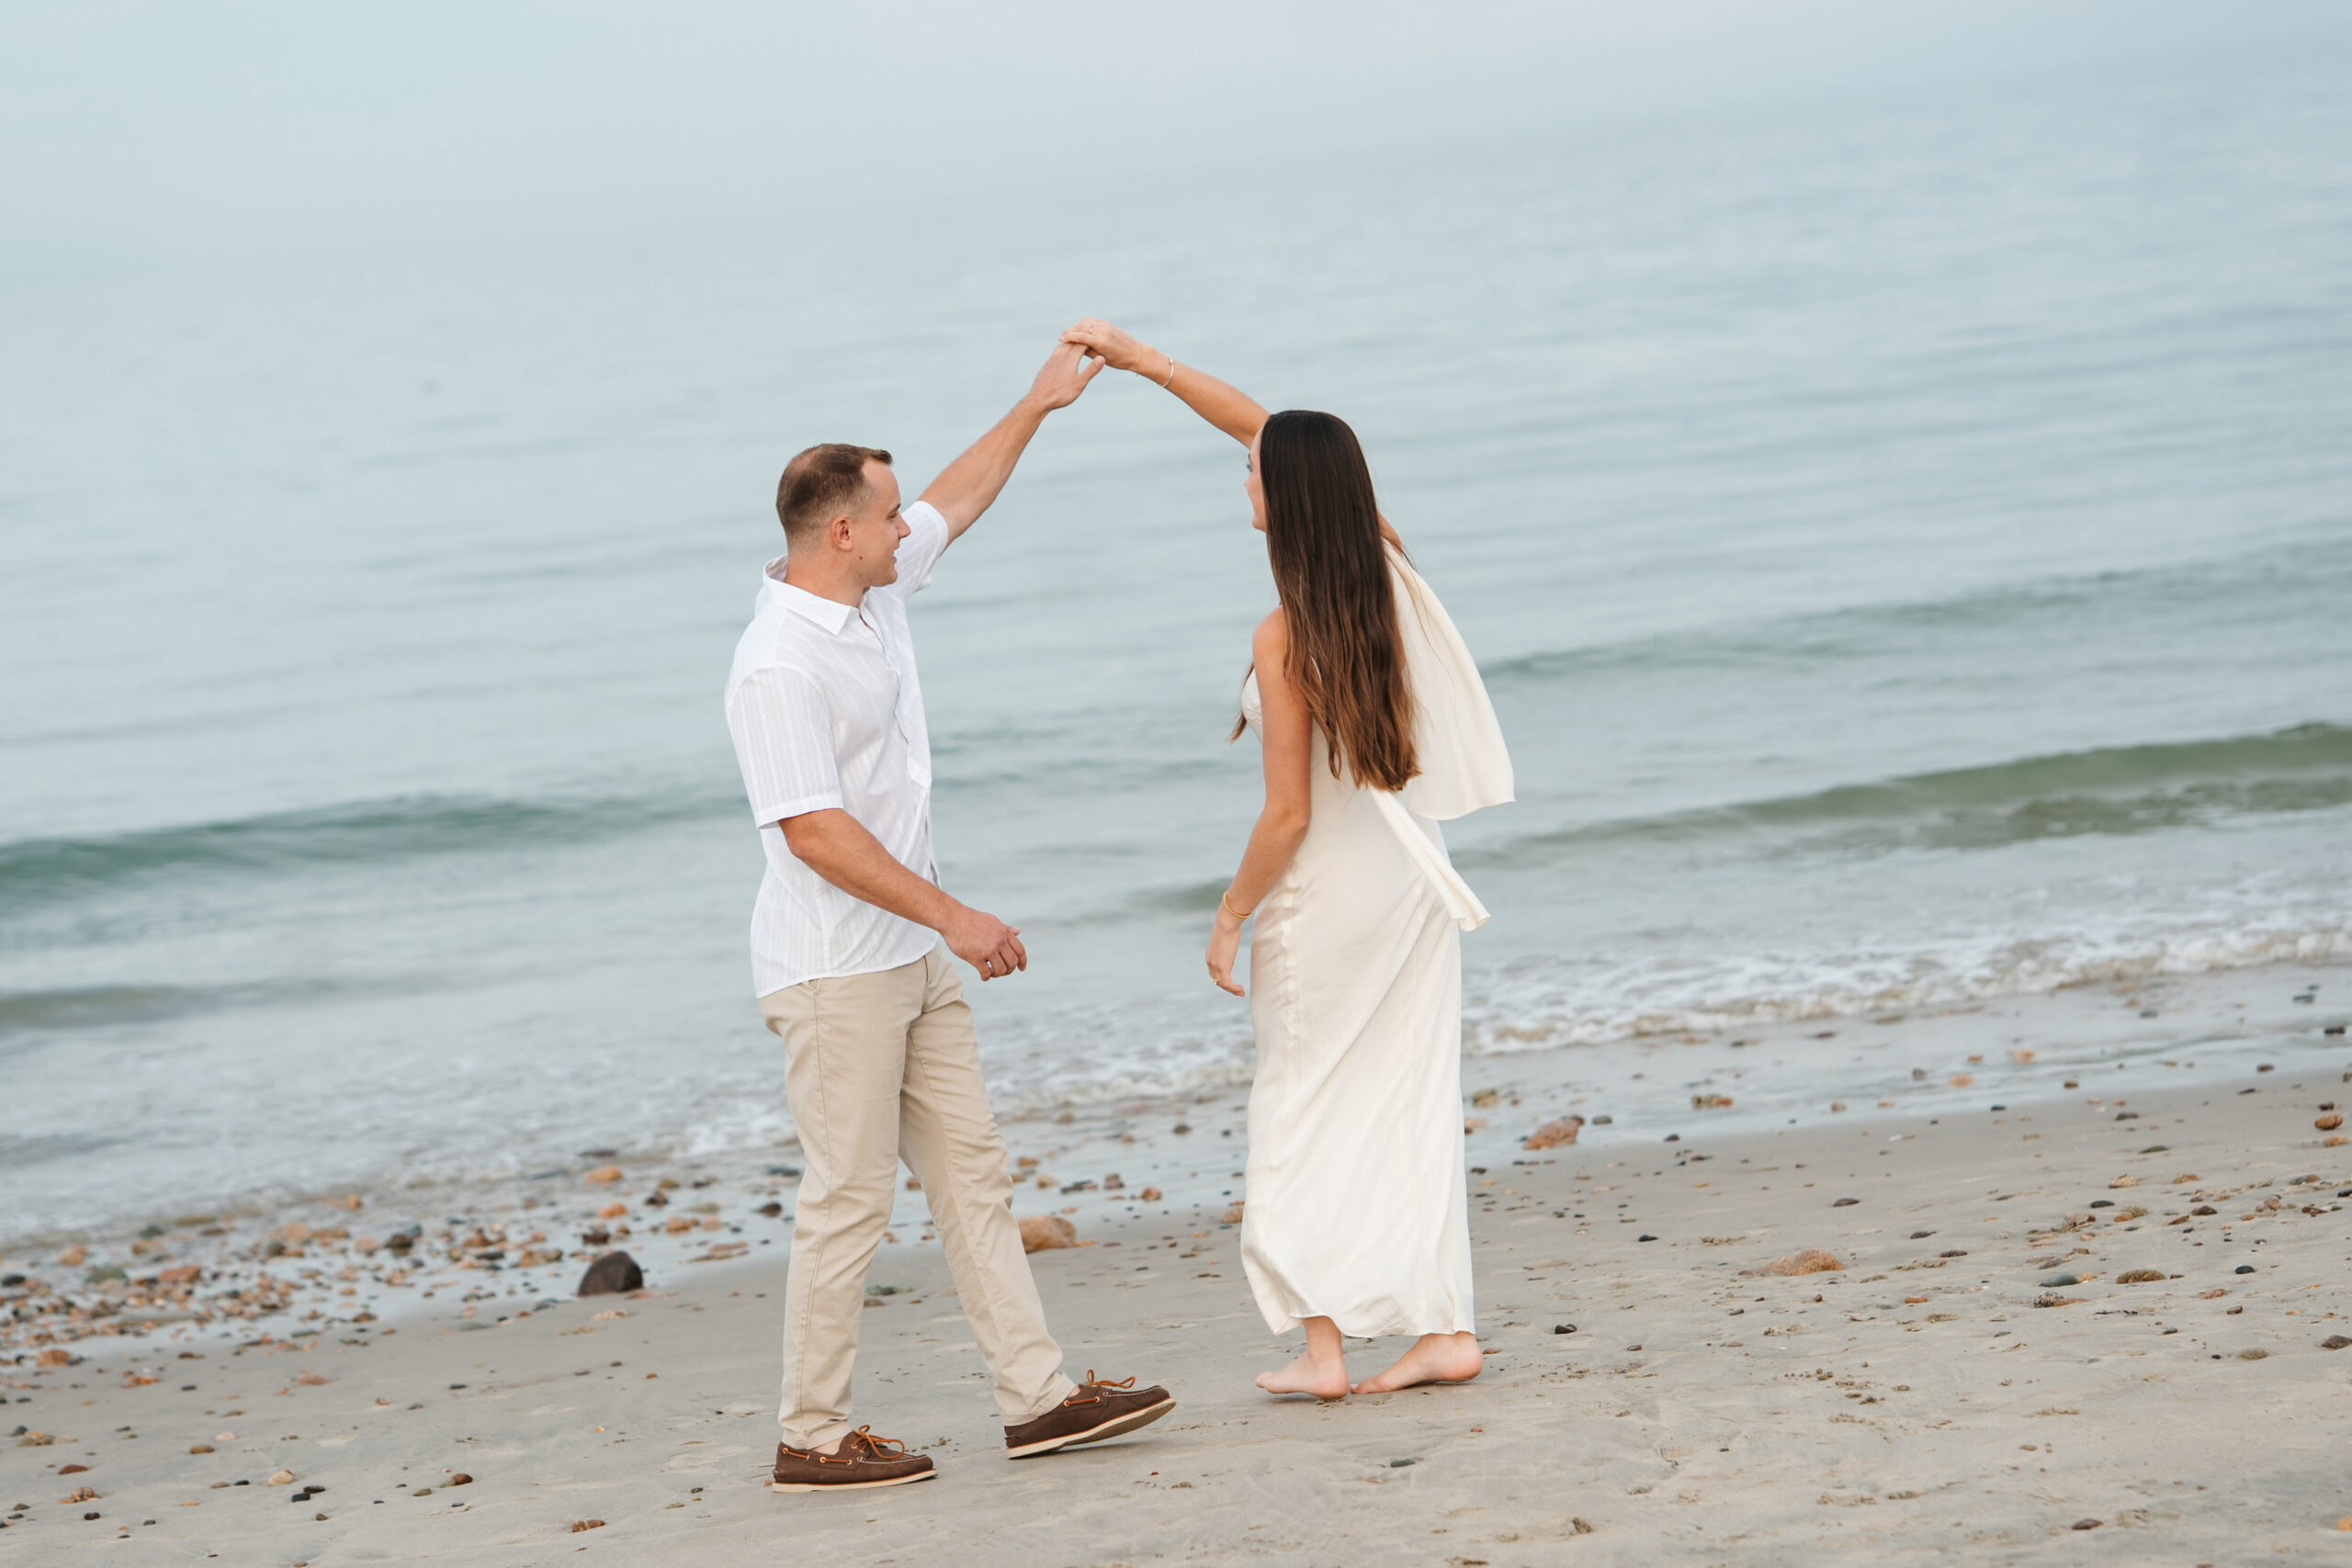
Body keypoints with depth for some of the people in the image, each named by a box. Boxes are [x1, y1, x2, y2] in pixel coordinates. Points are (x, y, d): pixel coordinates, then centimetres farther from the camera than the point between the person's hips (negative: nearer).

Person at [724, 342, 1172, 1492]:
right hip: (834, 973, -10)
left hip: (912, 963, 10)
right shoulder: (779, 668, -21)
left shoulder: (874, 597, 8)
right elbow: (815, 832, -25)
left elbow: (954, 503, 26)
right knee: (849, 1201, -5)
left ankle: (1038, 1397, 10)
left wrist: (1037, 405, 30)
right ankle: (811, 1439, 4)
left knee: (972, 1176, 8)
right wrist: (952, 916, -23)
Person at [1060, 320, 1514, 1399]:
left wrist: (1230, 917, -5)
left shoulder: (1286, 640, -21)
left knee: (1304, 1107, 6)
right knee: (1412, 1099, 10)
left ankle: (1323, 1343, 4)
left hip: (1326, 890, -6)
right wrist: (1143, 361, 15)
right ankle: (1445, 1325, 8)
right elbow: (1268, 432, 11)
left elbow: (1289, 814, -19)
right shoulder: (1384, 571, -1)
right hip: (1413, 868, 7)